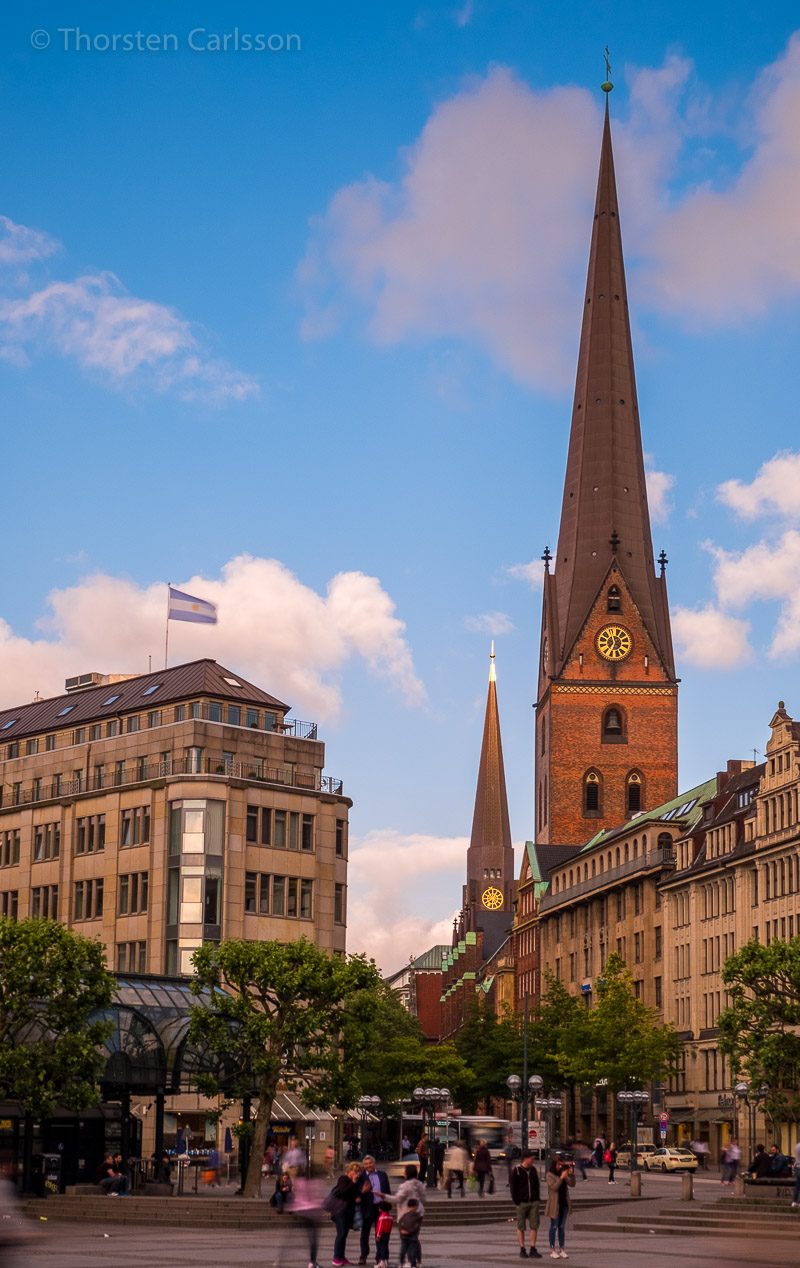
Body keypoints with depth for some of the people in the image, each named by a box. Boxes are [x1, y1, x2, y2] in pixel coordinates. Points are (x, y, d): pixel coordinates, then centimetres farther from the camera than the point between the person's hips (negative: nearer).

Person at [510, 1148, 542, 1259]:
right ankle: (522, 1250, 9)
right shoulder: (516, 1170, -6)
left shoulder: (533, 1170, 9)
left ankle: (533, 1250, 5)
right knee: (521, 1227, 2)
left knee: (534, 1226, 0)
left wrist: (537, 1199, 7)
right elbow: (512, 1187, -5)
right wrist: (516, 1202, -9)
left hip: (533, 1203, 4)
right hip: (522, 1203, -4)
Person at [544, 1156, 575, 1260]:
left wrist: (571, 1174, -12)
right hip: (555, 1204, -5)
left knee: (562, 1227, 9)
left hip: (564, 1204, 5)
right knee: (554, 1227, -1)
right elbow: (554, 1187, -18)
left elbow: (572, 1184, 2)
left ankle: (561, 1250, 14)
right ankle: (552, 1250, 4)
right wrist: (561, 1177, -24)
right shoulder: (550, 1175, -6)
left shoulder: (563, 1174, 8)